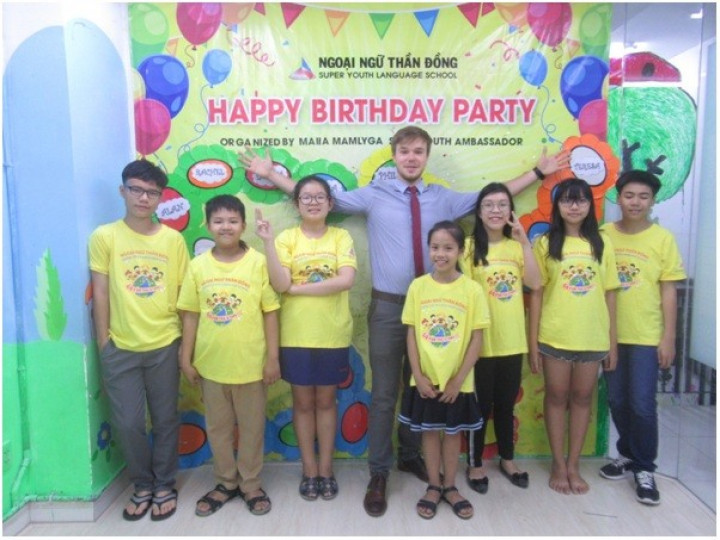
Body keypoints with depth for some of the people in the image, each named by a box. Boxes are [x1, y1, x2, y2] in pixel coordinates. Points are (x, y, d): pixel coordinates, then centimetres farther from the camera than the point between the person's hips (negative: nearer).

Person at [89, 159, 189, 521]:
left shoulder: (173, 239, 1)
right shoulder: (104, 237, -3)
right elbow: (100, 294, -2)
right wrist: (103, 342, -3)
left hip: (165, 346, 1)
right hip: (120, 349, -1)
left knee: (165, 420, 11)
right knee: (128, 424, 7)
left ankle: (165, 486, 31)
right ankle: (143, 485, 31)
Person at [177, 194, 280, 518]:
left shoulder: (259, 262, -7)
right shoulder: (198, 266, 0)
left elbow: (270, 312, -5)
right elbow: (190, 315, 4)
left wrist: (273, 357, -6)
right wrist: (186, 358, 4)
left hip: (251, 363, -2)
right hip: (211, 363, 2)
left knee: (251, 428, 12)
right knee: (218, 428, 16)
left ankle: (251, 484, 32)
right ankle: (226, 483, 36)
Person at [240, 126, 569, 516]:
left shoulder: (445, 198, 8)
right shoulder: (373, 195, 2)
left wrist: (539, 172, 18)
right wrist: (271, 174, 3)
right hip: (388, 306, -2)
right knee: (384, 394, 4)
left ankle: (410, 456, 37)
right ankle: (378, 475, 18)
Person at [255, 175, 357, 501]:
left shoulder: (341, 237, 0)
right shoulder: (286, 238, -2)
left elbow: (346, 280, -15)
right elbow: (280, 285, -15)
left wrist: (298, 288, -16)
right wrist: (267, 242, -22)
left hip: (332, 336, 0)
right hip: (296, 336, 0)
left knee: (326, 401, 13)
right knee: (303, 402, 11)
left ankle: (326, 469, 27)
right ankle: (309, 470, 27)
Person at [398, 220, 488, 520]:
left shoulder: (472, 289, -9)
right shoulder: (418, 286, -5)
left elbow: (476, 339, -7)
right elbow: (411, 334, -2)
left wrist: (458, 379, -10)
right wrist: (419, 375, -8)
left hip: (457, 382, -1)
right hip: (425, 380, 1)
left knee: (452, 433, 15)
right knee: (429, 431, 14)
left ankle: (450, 486, 34)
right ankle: (433, 486, 32)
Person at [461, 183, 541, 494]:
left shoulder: (516, 245, 6)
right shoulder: (469, 246, -8)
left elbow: (534, 283, -7)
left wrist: (525, 241, -11)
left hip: (511, 340, 4)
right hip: (480, 340, -4)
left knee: (506, 404, 18)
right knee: (481, 405, 8)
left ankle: (507, 459, 36)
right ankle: (474, 464, 26)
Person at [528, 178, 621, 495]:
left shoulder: (601, 243, 3)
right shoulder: (546, 243, -3)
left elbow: (609, 294, 5)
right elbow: (536, 294, -3)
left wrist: (613, 341, 3)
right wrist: (532, 342, -5)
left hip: (593, 338, 2)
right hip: (553, 337, -2)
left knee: (582, 399, 12)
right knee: (557, 398, 10)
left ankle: (574, 465, 28)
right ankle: (558, 464, 26)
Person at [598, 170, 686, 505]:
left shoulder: (663, 239, -3)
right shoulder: (603, 235, 1)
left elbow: (669, 292, -2)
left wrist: (668, 338, -5)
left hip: (647, 336, -2)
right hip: (610, 334, 2)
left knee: (642, 404, -1)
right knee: (617, 401, 12)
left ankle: (645, 468, 19)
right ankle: (628, 454, 33)